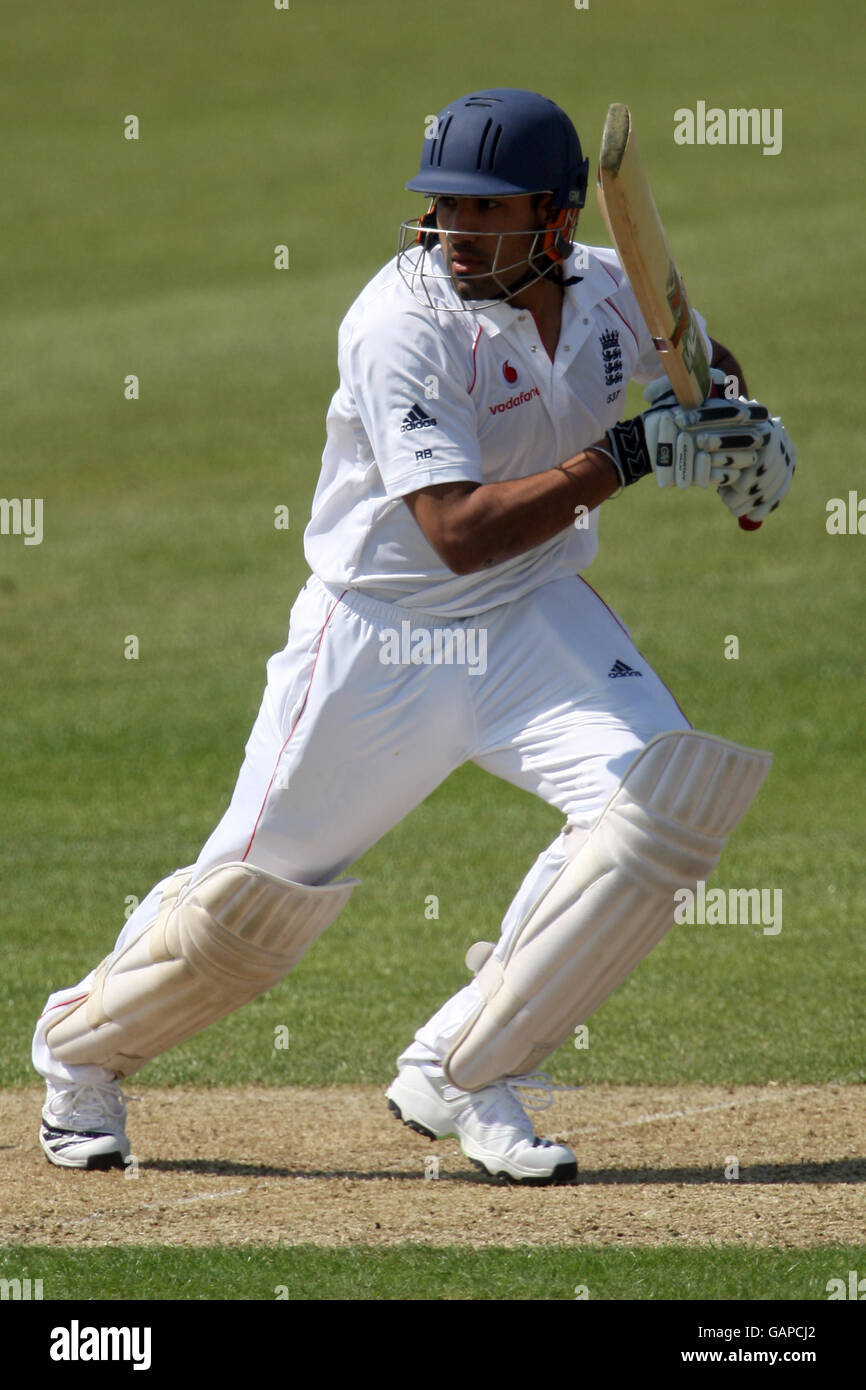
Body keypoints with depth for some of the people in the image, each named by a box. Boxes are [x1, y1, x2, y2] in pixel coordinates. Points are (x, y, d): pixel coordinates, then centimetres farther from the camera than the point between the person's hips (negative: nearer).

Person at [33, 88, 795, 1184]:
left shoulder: (611, 290, -6)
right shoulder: (402, 323, -24)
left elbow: (696, 355, 20)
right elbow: (460, 531, -31)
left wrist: (744, 426, -2)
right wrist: (628, 455, -34)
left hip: (533, 618, 5)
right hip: (378, 632, -4)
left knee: (662, 798, -19)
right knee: (255, 892, 0)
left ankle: (460, 1074, -7)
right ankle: (80, 1048, 32)